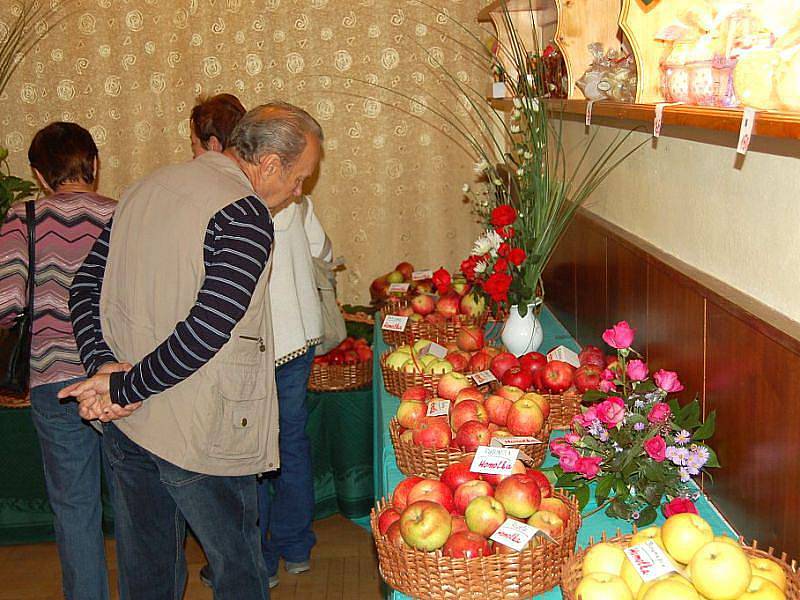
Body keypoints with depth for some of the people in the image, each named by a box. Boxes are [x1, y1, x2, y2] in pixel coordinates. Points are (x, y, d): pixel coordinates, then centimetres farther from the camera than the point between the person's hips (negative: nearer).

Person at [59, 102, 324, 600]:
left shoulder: (147, 189, 9)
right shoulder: (246, 215, -16)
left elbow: (86, 287, 9)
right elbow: (207, 330, -25)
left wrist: (105, 366, -3)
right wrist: (125, 388, -15)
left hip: (125, 426, 8)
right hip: (201, 436, -7)